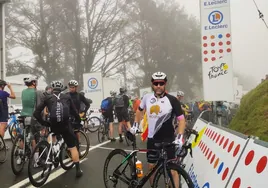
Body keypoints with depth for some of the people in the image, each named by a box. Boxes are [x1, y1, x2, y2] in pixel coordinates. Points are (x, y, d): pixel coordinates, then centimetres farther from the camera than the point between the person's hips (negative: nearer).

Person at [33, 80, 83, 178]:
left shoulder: (47, 98, 12)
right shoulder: (67, 97, 14)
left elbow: (36, 113, 7)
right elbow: (74, 111, 15)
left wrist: (44, 123, 15)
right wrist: (78, 121, 30)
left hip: (53, 125, 1)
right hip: (65, 125, -1)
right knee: (73, 147, 8)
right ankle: (78, 170, 7)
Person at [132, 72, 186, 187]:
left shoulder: (172, 100, -12)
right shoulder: (147, 97, -2)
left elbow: (181, 119, -10)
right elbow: (140, 110, 18)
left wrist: (179, 137, -21)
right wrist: (135, 125, 12)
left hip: (168, 139, -4)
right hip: (152, 139, 4)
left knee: (172, 169, -3)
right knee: (151, 167, 15)